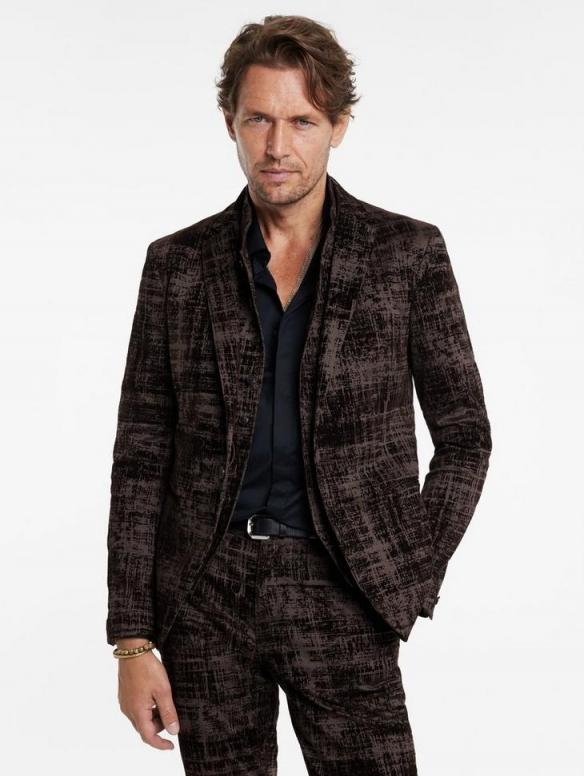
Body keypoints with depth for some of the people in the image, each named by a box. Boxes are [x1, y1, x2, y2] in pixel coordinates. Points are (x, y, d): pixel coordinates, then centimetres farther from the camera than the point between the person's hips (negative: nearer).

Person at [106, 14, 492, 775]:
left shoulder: (408, 253, 0)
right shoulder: (179, 264, 4)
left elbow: (463, 434, 6)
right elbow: (141, 457, 5)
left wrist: (412, 587, -2)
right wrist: (133, 640, 0)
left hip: (339, 596, -1)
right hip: (205, 595, 2)